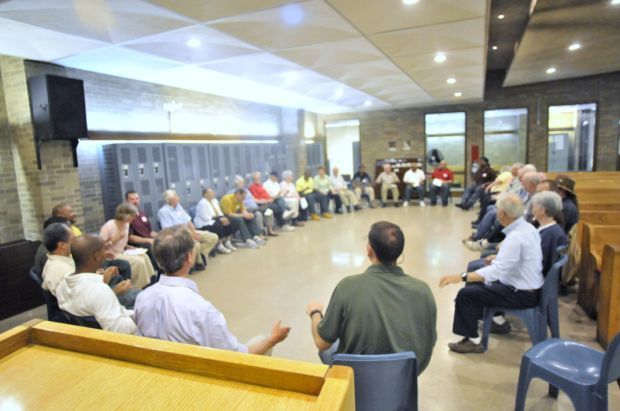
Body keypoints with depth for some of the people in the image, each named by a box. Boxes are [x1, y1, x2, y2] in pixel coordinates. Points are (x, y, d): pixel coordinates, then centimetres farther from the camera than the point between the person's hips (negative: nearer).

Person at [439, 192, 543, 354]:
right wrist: (498, 259, 21)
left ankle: (473, 341, 2)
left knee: (466, 293, -11)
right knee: (476, 282, 17)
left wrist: (461, 277, -36)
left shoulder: (515, 237, -29)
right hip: (528, 286, 9)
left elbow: (496, 271, -34)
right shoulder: (528, 227, 0)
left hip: (522, 294, -9)